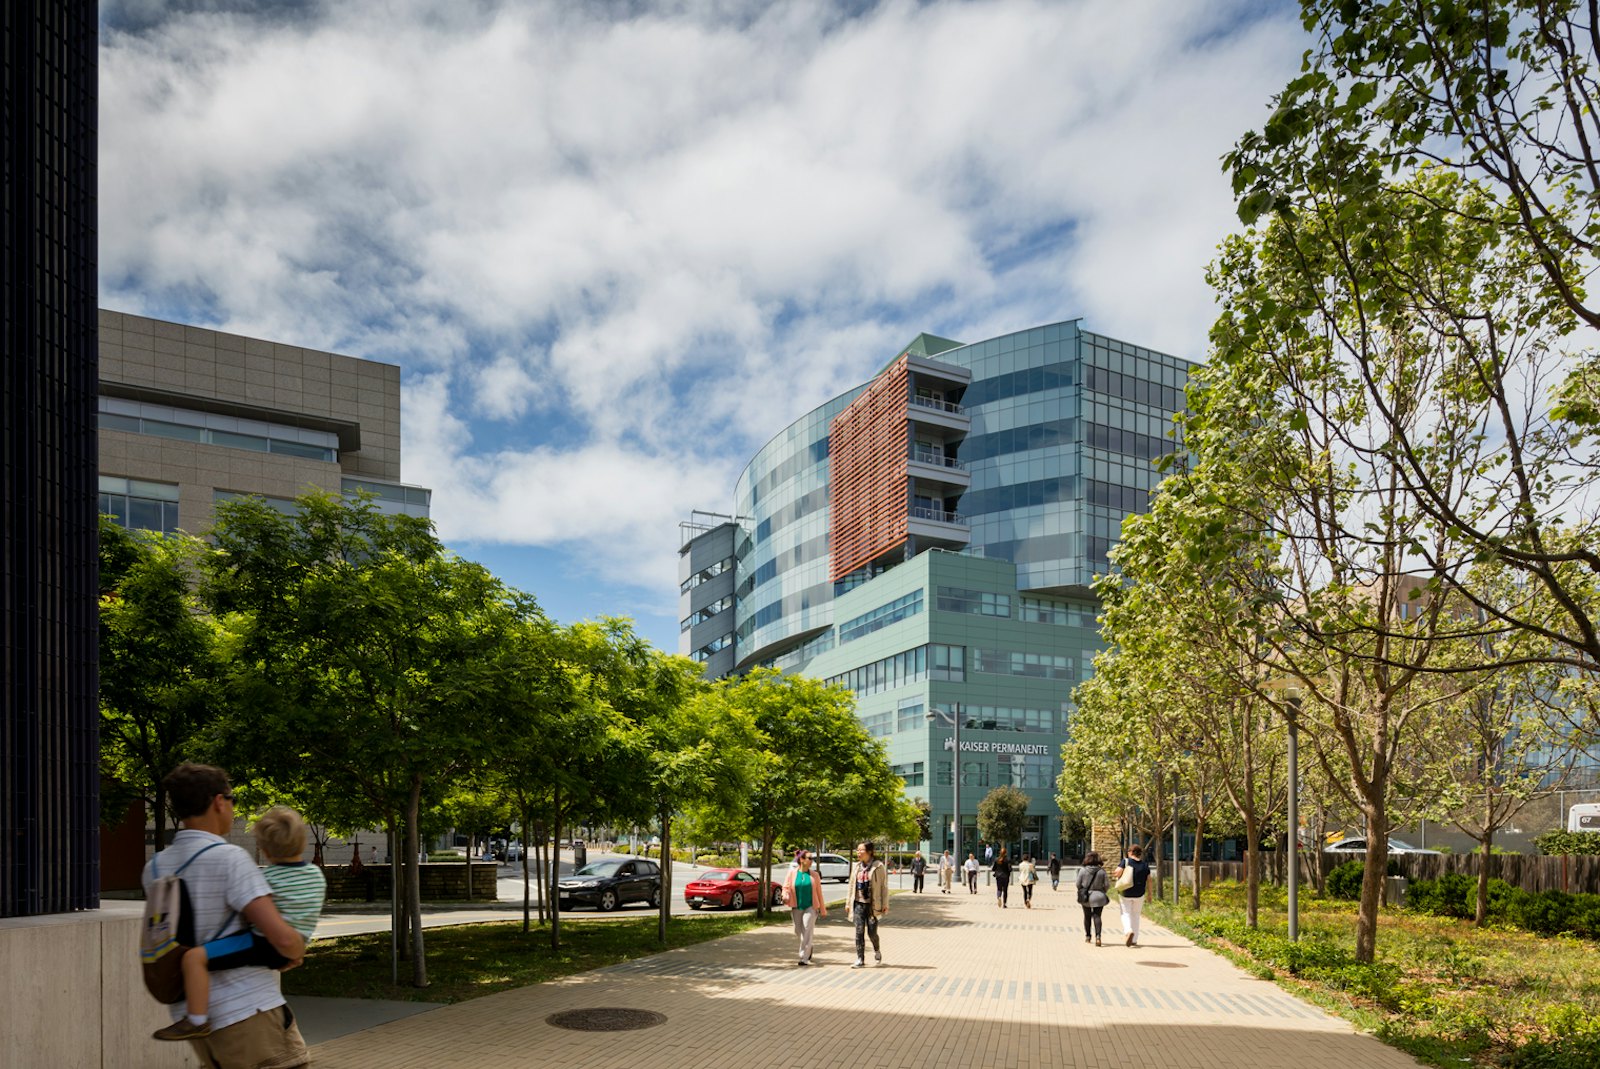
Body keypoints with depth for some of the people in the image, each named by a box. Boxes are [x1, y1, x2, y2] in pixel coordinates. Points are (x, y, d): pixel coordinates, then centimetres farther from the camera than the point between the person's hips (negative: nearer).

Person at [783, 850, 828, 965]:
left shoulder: (813, 875, 2)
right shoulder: (792, 873, 0)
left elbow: (819, 892, 4)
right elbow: (786, 887, -2)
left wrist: (823, 909, 7)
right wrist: (785, 897, -24)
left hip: (810, 907, -1)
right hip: (796, 907, 2)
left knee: (807, 932, -11)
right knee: (798, 932, 10)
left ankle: (804, 958, -7)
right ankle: (808, 949, 37)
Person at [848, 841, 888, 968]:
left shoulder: (878, 866, -6)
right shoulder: (856, 866, 8)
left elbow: (884, 886, -5)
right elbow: (852, 885, 15)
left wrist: (885, 904, -7)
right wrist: (849, 903, 13)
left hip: (872, 904, -4)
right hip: (858, 903, 4)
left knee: (872, 931, -1)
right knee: (859, 931, -1)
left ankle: (877, 950, 30)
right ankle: (860, 959, 5)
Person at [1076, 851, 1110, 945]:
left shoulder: (1082, 870, -10)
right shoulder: (1102, 871, -9)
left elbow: (1078, 884, -4)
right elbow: (1107, 885, -5)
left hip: (1086, 898, 0)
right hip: (1098, 897, 0)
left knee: (1087, 916, 16)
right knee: (1097, 916, 3)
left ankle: (1088, 936, 28)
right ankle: (1098, 936, -16)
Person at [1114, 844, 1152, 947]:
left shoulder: (1126, 861, -7)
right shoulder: (1144, 865, 3)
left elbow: (1117, 872, -20)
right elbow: (1149, 880, 4)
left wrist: (1118, 877, 3)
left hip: (1126, 893, -3)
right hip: (1139, 895, 3)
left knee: (1126, 914, 4)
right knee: (1135, 915, 14)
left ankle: (1129, 931, -24)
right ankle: (1134, 940, 15)